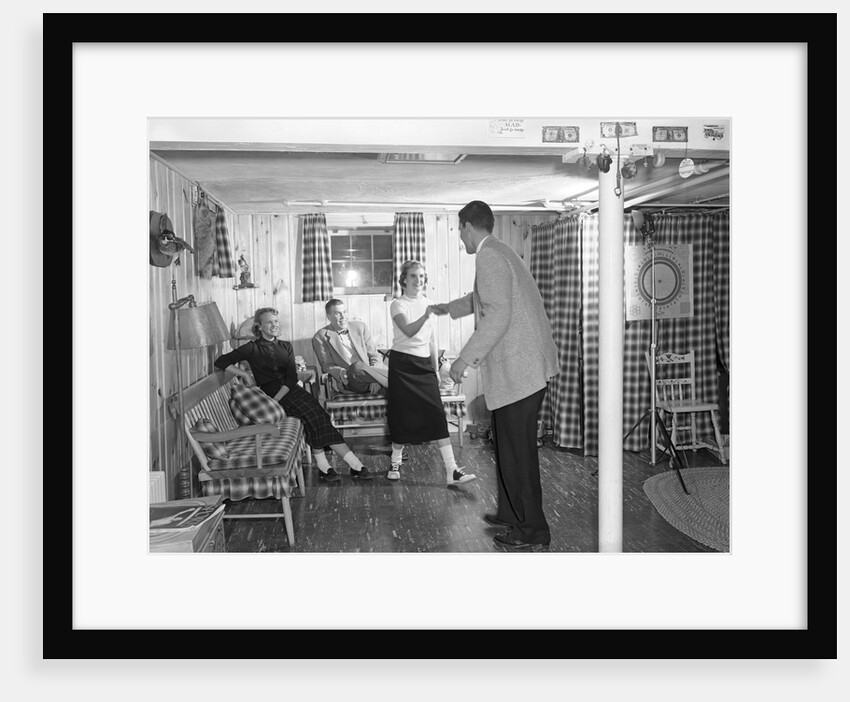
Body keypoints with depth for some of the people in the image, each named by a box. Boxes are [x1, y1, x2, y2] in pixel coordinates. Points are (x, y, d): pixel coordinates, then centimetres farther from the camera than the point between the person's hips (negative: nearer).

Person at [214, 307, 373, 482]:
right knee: (311, 415, -27)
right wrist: (245, 374, -11)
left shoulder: (285, 346, 16)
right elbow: (221, 361, 1)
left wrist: (276, 399, -12)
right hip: (270, 392, -4)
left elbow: (292, 377, 4)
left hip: (291, 389, 4)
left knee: (318, 415, -24)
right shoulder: (252, 348, 6)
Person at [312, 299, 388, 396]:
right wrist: (340, 372, -18)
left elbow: (375, 356, 11)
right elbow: (326, 365, 6)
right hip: (348, 381, -2)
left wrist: (375, 378, -8)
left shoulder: (360, 327, 15)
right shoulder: (320, 337, 6)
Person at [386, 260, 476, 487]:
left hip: (424, 364, 4)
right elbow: (409, 331, -24)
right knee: (402, 414, -1)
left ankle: (452, 470, -10)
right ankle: (396, 462, 20)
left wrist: (436, 368, 14)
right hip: (402, 362, -4)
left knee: (437, 415, -5)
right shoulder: (398, 304, -5)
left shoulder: (427, 303, 11)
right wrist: (426, 314, -39)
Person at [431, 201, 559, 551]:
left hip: (519, 369, -10)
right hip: (522, 365, 10)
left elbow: (497, 317, -24)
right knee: (507, 444, 20)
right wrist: (449, 308, 52)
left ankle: (532, 531, 9)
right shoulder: (499, 252, 18)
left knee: (518, 451, -2)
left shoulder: (489, 256, -14)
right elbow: (483, 298, 37)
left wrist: (465, 358, -18)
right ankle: (510, 513, 32)